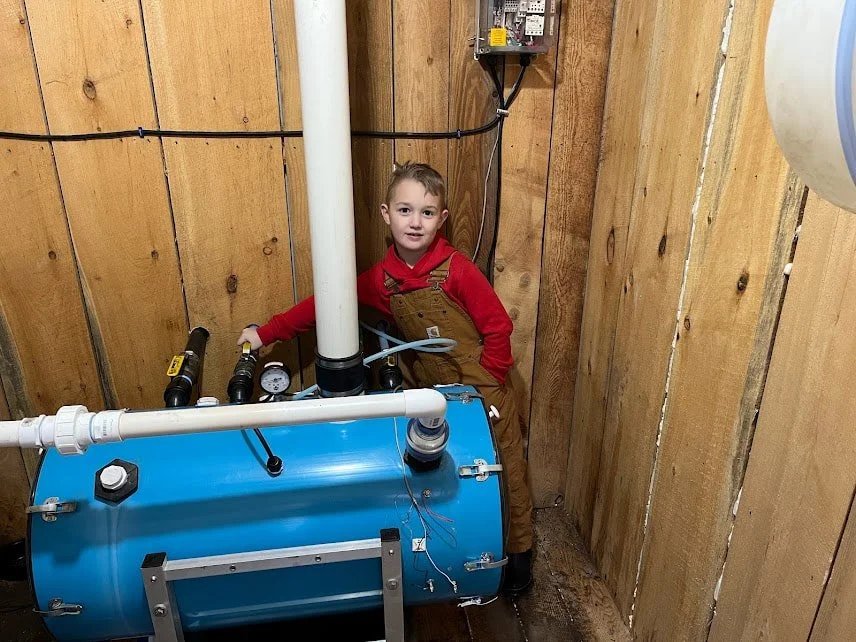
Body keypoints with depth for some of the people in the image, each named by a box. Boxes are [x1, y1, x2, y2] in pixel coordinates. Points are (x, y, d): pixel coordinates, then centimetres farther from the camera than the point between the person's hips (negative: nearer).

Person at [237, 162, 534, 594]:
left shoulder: (456, 270, -18)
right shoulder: (381, 279, -6)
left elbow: (498, 328, -13)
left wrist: (484, 382, -12)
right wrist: (267, 333, -1)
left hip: (483, 394, -3)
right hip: (434, 398, 3)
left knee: (505, 474, 11)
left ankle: (518, 553, 34)